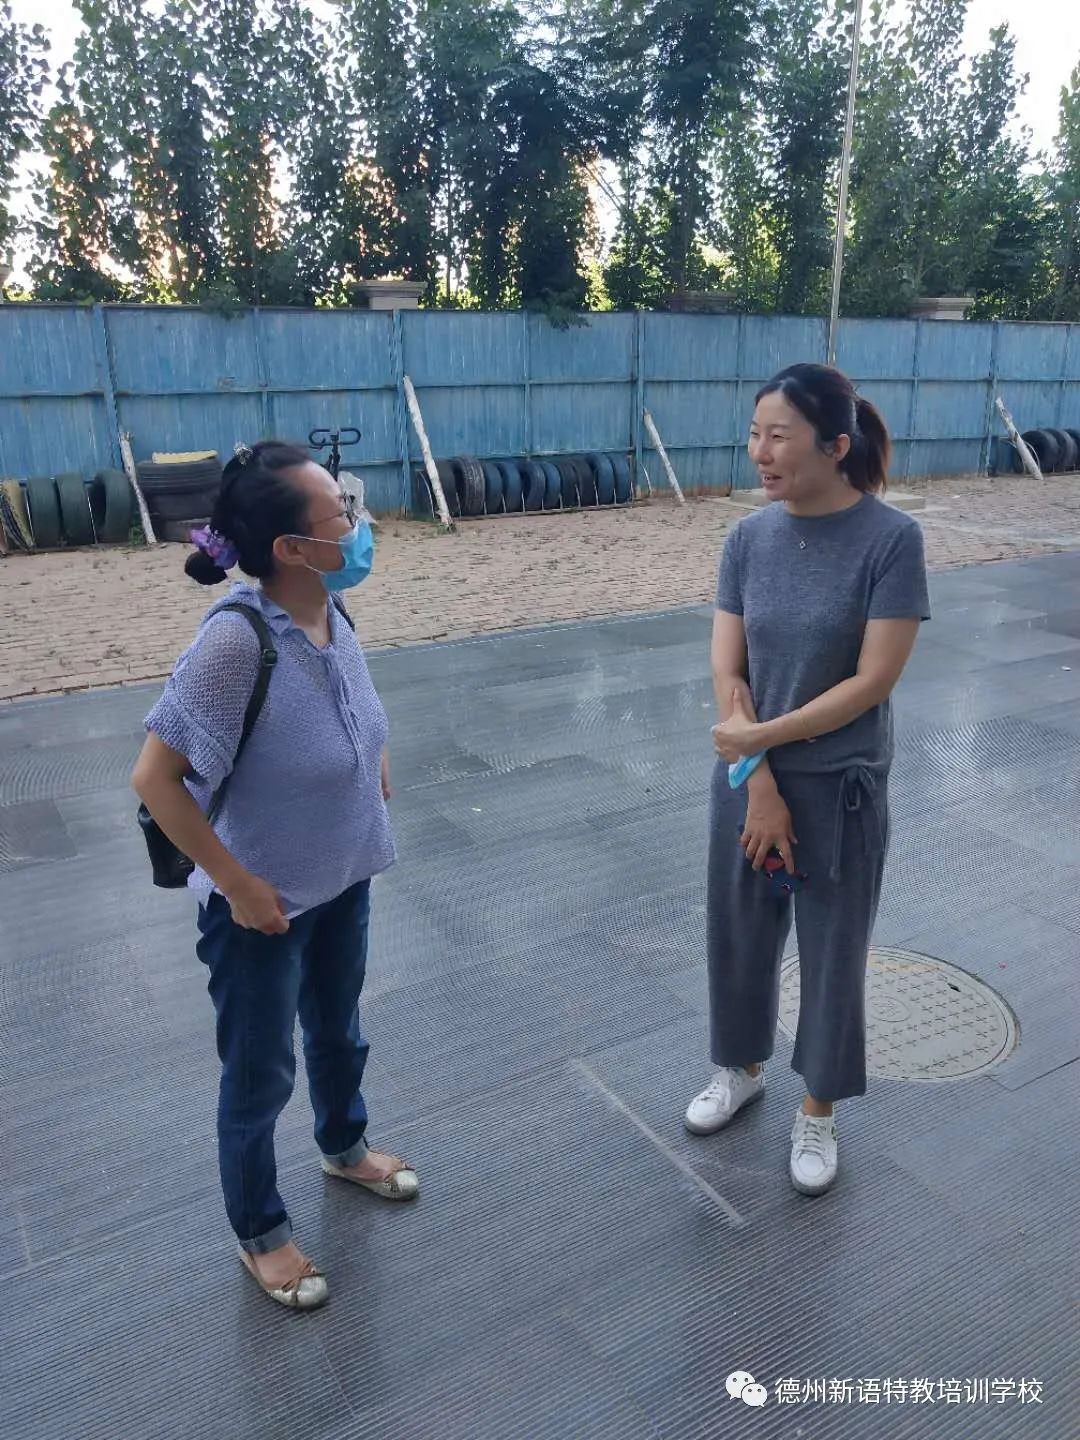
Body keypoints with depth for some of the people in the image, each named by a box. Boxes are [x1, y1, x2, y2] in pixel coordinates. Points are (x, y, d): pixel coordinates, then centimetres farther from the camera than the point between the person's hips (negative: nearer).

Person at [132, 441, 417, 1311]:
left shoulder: (329, 609, -9)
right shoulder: (238, 637, -31)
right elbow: (155, 778, -26)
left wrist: (375, 760, 4)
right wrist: (238, 885, -20)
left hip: (344, 881, 7)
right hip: (264, 904, -6)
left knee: (339, 1033, 28)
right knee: (261, 1075, 16)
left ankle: (344, 1147, 57)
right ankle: (261, 1233, 41)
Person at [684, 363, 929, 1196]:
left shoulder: (890, 539, -16)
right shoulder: (750, 538, -5)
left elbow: (874, 680, -17)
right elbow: (727, 670, -6)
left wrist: (762, 737, -16)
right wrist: (759, 785, -13)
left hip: (841, 787, -3)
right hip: (748, 780, 4)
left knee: (832, 950, 13)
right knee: (739, 934, 18)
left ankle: (817, 1113, 36)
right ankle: (741, 1069, 45)